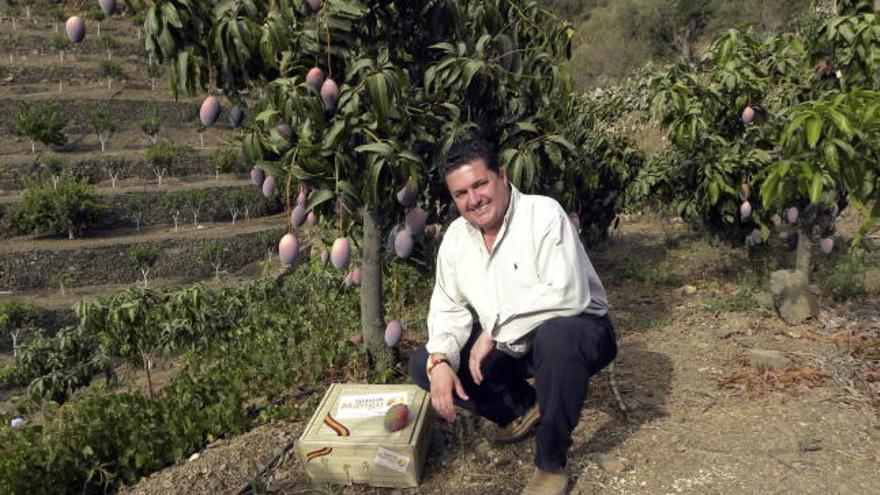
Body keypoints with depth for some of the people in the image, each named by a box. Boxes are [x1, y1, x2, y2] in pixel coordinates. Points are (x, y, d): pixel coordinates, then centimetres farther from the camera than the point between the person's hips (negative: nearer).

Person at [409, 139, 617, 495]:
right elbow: (448, 307, 3)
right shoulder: (456, 237, -1)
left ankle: (551, 464, -19)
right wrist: (438, 362, -16)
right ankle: (524, 408, 11)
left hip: (574, 332, -6)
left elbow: (567, 295, -32)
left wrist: (496, 328, -26)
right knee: (422, 365, -4)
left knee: (556, 335, -41)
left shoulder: (544, 213, -22)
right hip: (506, 347, 6)